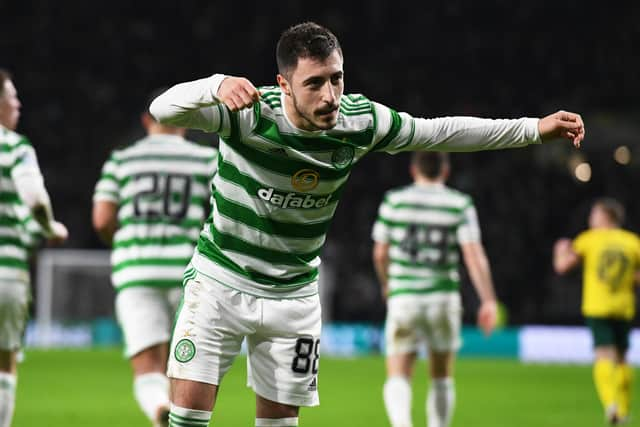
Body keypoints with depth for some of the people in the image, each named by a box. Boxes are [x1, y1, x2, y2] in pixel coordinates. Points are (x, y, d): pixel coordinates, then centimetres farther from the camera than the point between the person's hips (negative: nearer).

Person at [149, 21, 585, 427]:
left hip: (294, 296, 3)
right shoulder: (249, 113, -23)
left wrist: (534, 128, 5)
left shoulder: (361, 120, -11)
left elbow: (441, 132, 3)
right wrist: (218, 86, -57)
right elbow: (164, 110, -36)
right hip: (221, 281, -3)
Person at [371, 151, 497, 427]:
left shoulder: (394, 201, 2)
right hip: (443, 297, 1)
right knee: (442, 376, 17)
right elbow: (474, 255, -9)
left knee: (398, 377, -3)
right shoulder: (460, 204, 0)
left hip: (403, 298, 0)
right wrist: (489, 301, -8)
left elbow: (380, 253, 8)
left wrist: (386, 284, 27)